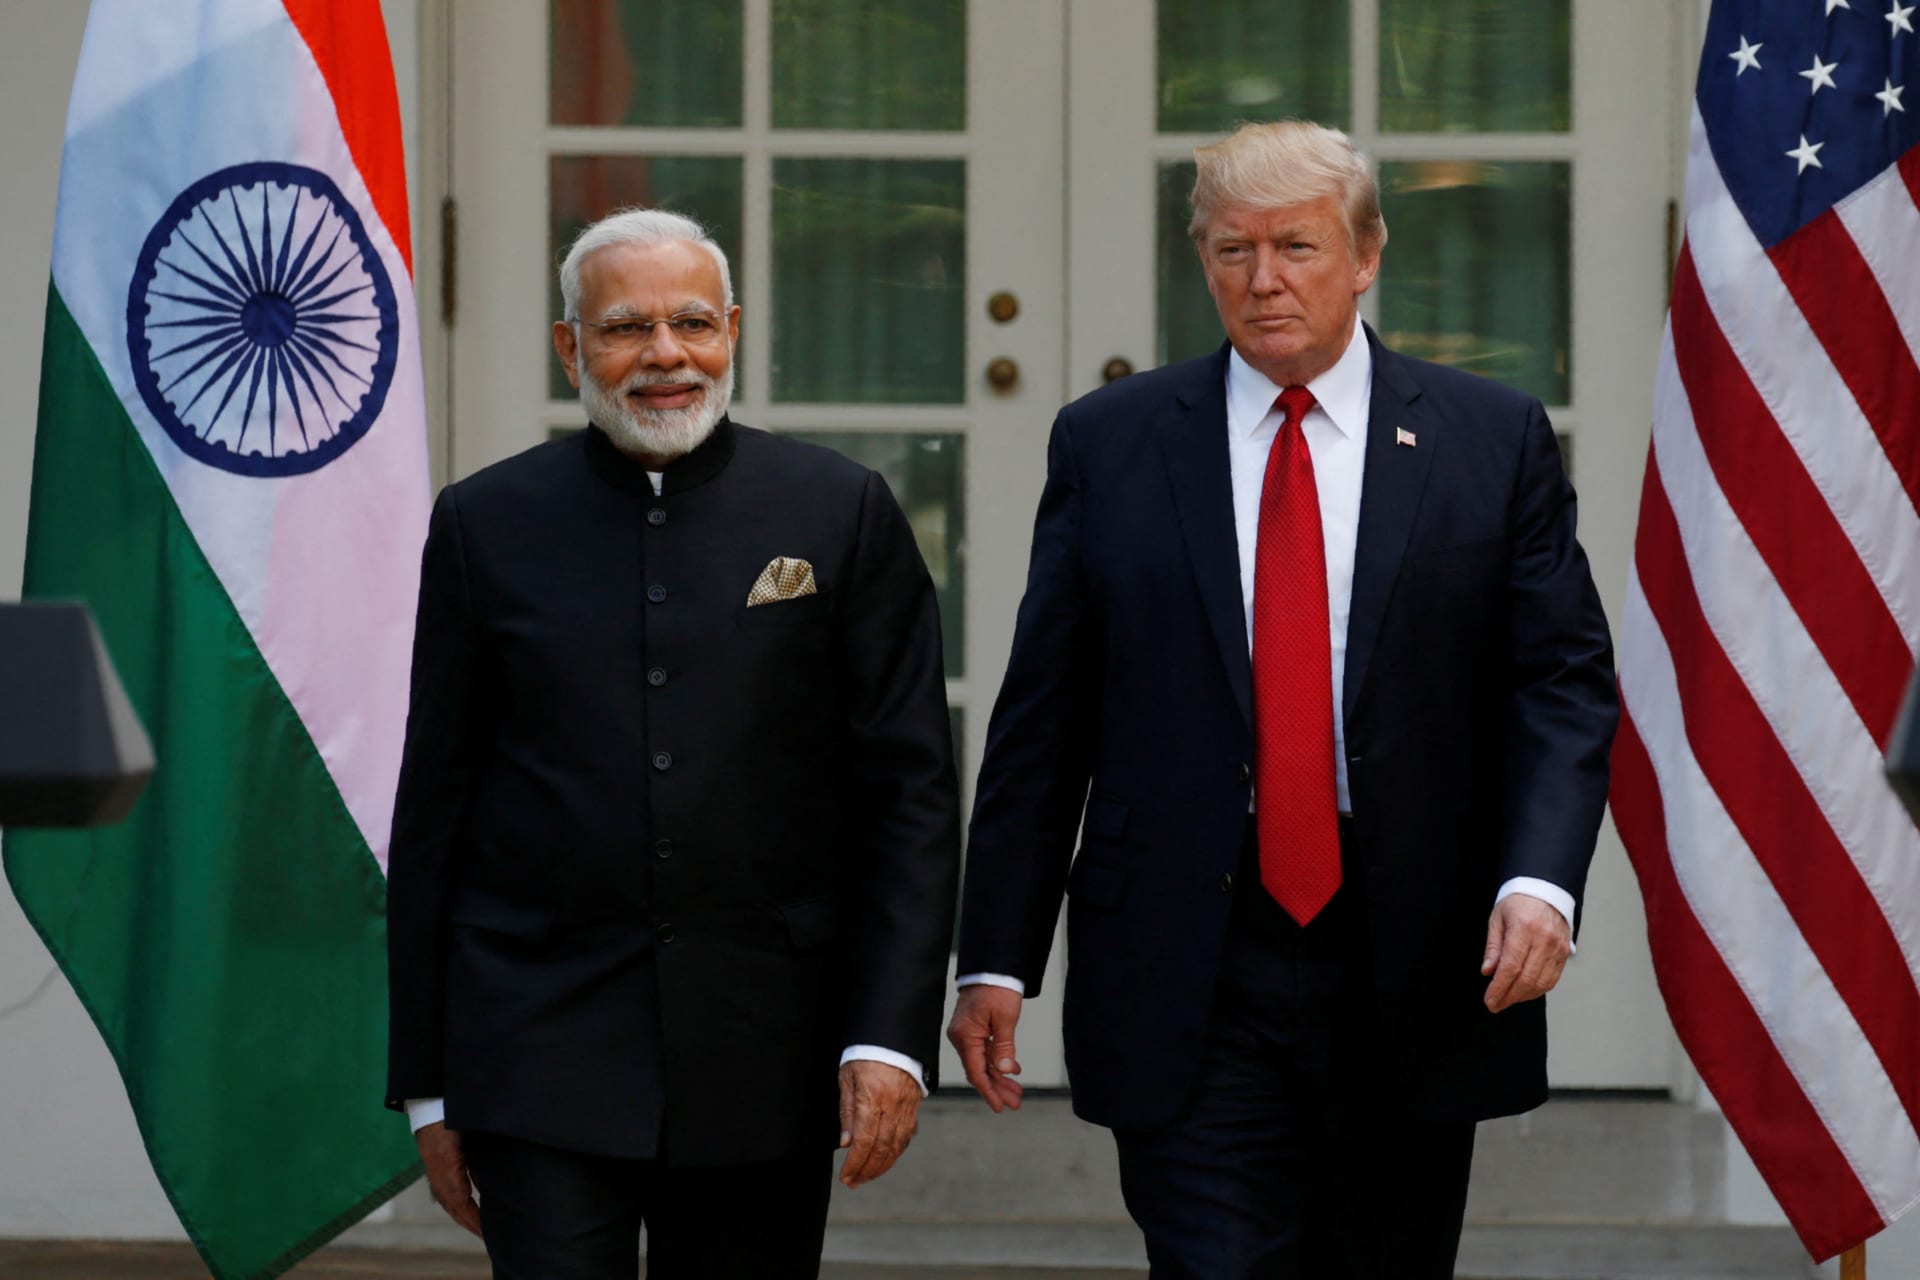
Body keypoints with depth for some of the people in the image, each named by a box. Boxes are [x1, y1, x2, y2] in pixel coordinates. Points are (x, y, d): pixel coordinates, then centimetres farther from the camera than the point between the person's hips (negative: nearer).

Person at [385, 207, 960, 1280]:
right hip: (542, 1057, 0)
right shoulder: (488, 525, 5)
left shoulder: (842, 515, 4)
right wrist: (427, 1082, 5)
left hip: (763, 1064, 1)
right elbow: (433, 814, 8)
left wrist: (893, 1037, -8)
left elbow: (912, 790, 2)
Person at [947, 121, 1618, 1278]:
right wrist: (998, 956, 2)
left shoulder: (1493, 442, 5)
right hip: (1189, 984, -1)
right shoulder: (1108, 445, 6)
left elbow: (1567, 683, 1)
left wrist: (1540, 879, -17)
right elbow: (1042, 717, 6)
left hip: (1417, 974, 1)